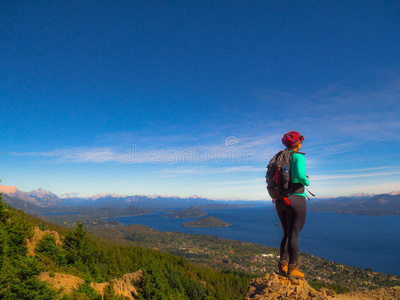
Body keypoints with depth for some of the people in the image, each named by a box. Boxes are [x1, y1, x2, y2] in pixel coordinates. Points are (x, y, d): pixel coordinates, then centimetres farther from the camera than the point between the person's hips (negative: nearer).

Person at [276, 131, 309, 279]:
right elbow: (300, 175, -24)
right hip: (296, 200, -6)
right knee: (294, 235, 2)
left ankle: (282, 266, 17)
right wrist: (306, 182, -3)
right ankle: (292, 269, 12)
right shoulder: (298, 156, -8)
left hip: (280, 201, 7)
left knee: (287, 234, 17)